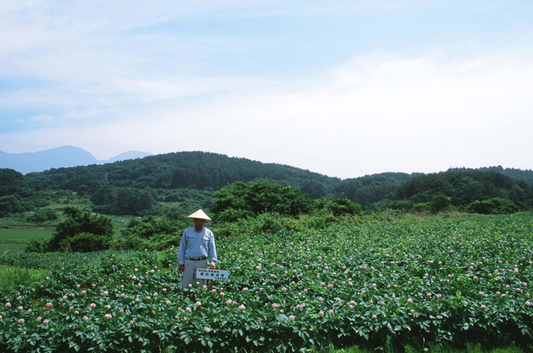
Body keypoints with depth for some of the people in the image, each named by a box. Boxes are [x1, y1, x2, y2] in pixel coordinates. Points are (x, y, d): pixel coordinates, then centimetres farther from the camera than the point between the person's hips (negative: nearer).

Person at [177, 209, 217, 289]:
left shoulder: (209, 233, 8)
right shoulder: (187, 232, 9)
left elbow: (212, 248, 8)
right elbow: (182, 248, 10)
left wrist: (212, 262, -3)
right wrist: (181, 262, 3)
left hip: (202, 263, 0)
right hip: (188, 262, 0)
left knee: (201, 286, 4)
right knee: (185, 286, 0)